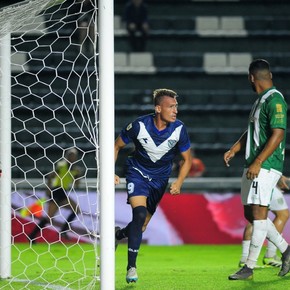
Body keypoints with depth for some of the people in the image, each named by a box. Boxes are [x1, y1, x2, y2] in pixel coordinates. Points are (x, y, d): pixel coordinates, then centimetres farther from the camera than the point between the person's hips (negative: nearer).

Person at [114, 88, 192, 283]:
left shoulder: (179, 129, -19)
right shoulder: (139, 126, -23)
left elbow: (187, 159, -4)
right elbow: (117, 146, -5)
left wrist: (179, 182, -19)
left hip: (160, 178, 3)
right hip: (138, 172, -3)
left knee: (141, 227, 8)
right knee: (139, 214, -25)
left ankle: (118, 234, 44)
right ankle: (131, 267, -18)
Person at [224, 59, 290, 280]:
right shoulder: (260, 100, 17)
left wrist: (257, 162, -25)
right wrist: (234, 150, 17)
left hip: (265, 166, -10)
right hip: (253, 166, 10)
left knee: (258, 214, -8)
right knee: (250, 213, 11)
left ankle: (250, 268, -7)